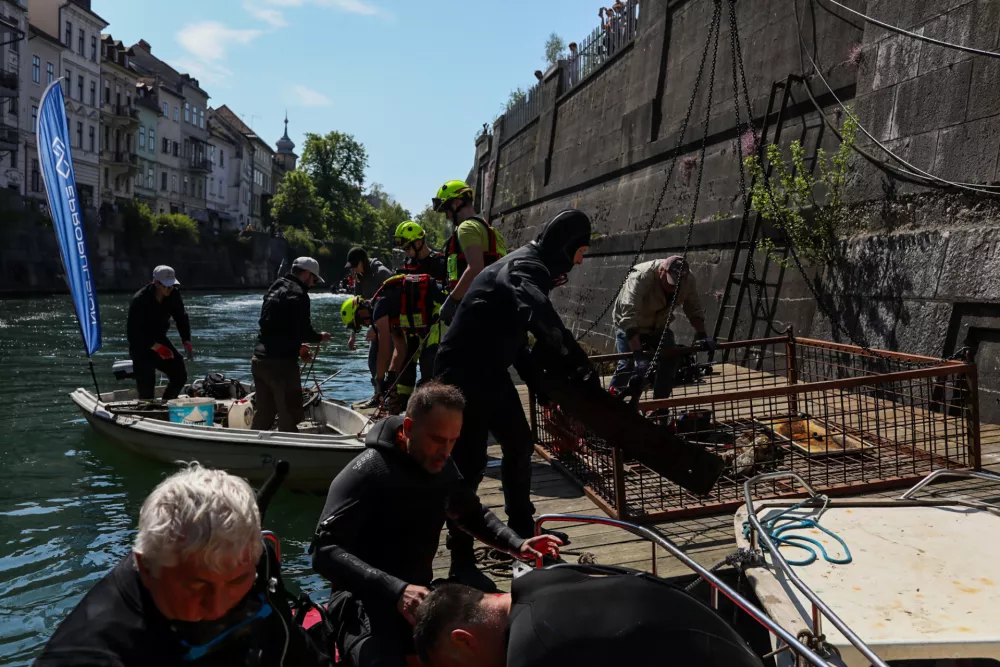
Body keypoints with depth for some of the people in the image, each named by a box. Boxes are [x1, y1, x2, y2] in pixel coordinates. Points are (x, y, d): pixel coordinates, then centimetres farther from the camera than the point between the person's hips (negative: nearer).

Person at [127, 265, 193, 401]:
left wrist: (187, 342, -12)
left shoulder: (174, 295, -9)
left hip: (160, 340, 6)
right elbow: (133, 332, -25)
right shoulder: (139, 300, -25)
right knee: (146, 385, -13)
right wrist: (157, 347, -31)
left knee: (180, 375, 1)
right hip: (141, 344, -6)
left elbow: (181, 318, 2)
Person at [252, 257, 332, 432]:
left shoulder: (275, 289, 19)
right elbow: (302, 330, -14)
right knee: (289, 417, -2)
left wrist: (297, 346, 23)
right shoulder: (298, 294, -10)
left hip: (259, 360, 9)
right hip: (281, 363, -9)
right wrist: (319, 337, 5)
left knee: (263, 415, 17)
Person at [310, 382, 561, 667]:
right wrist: (395, 590, -38)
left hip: (419, 593, 7)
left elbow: (473, 513, 19)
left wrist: (516, 544, 0)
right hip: (366, 602, -7)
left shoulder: (441, 466, 3)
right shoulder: (365, 474, -18)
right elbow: (324, 551, -25)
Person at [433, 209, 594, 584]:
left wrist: (536, 380, 14)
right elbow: (541, 320, -40)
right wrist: (580, 367, -35)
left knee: (519, 445, 19)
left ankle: (521, 528, 36)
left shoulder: (529, 267, 13)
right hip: (464, 373, -11)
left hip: (489, 371, 11)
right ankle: (461, 561, 2)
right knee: (469, 465, -8)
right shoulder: (525, 268, -19)